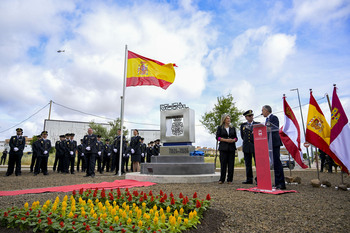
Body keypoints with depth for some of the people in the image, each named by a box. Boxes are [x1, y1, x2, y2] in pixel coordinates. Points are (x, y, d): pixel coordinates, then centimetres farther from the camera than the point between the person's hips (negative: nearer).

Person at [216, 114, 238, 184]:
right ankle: (222, 179, 5)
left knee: (231, 164, 0)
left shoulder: (233, 128, 16)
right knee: (223, 163, -5)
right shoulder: (220, 128, 7)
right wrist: (226, 140, -12)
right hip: (223, 148, -3)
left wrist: (233, 140, -9)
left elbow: (236, 137, 14)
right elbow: (217, 137, 0)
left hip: (232, 148, 3)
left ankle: (229, 179, 8)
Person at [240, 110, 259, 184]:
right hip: (246, 147, 2)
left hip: (255, 146, -2)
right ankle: (249, 179, 13)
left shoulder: (257, 124, 6)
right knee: (248, 164, 5)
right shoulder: (243, 125, 12)